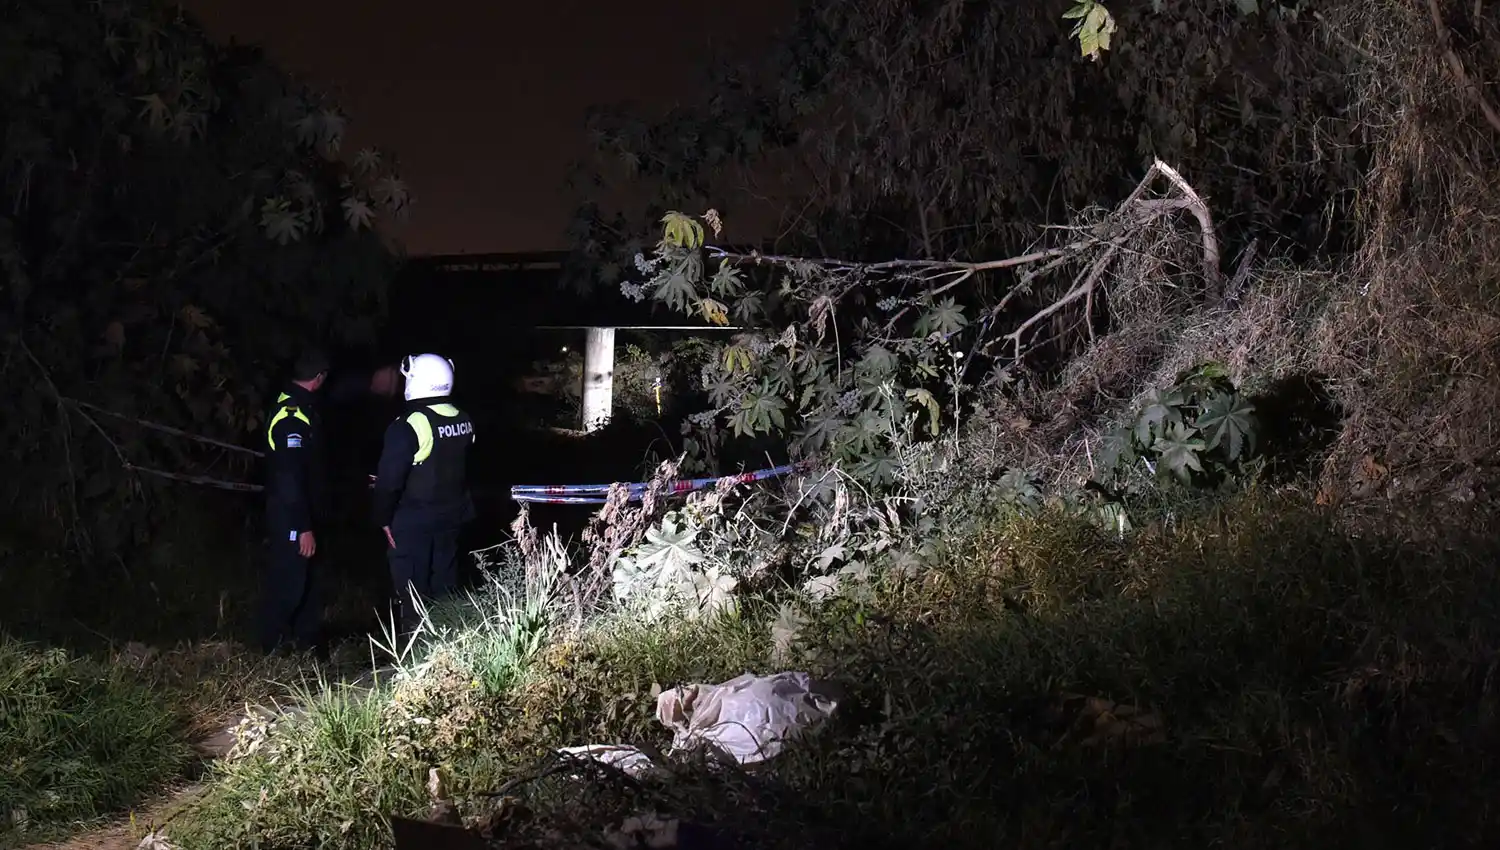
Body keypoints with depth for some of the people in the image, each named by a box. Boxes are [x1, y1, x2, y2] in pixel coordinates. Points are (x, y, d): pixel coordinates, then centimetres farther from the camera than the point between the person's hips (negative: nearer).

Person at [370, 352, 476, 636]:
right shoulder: (464, 421, 1)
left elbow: (390, 479, -19)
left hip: (413, 522, -7)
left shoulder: (408, 426, -22)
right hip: (452, 517, 7)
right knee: (444, 584, 18)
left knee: (412, 593, 4)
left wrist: (384, 518, -8)